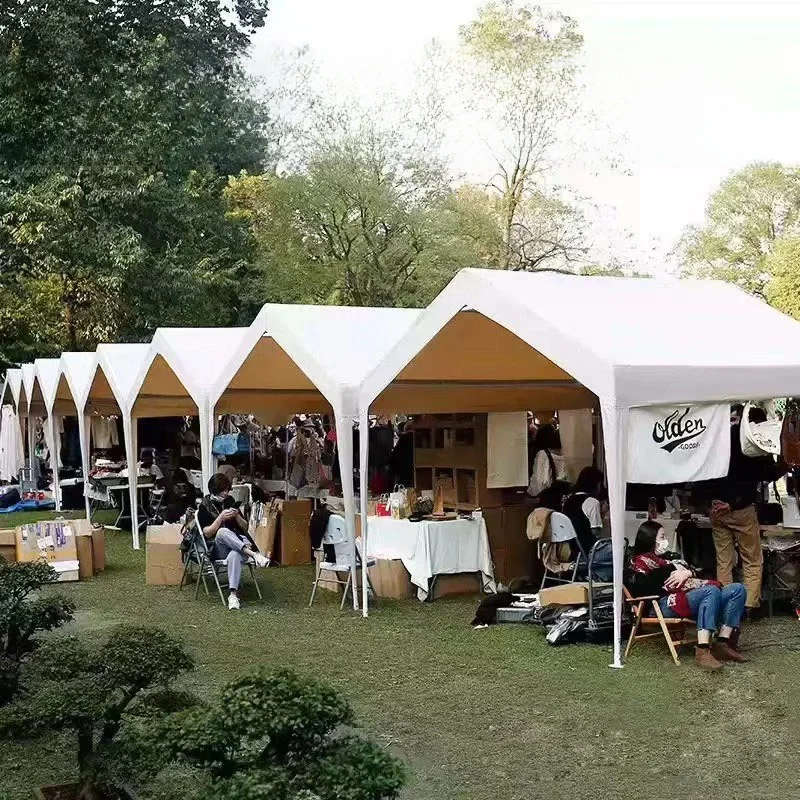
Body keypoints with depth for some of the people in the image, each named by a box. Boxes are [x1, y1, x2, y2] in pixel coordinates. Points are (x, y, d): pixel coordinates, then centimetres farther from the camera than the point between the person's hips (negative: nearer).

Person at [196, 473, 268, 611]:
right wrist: (221, 518, -15)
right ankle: (253, 553, -48)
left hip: (237, 543, 2)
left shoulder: (230, 501, 15)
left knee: (234, 555, -39)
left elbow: (244, 528, 17)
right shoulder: (205, 506, 6)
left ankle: (233, 594, -51)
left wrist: (237, 516, -4)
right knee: (222, 532, -38)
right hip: (217, 549, -1)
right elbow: (207, 533, -3)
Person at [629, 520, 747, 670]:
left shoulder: (668, 557, 32)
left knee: (738, 589, -7)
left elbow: (696, 572, 25)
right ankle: (702, 650, -45)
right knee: (711, 590, -36)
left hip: (694, 595, 9)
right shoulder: (642, 562, 7)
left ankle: (722, 643, -17)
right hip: (670, 603, -9)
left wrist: (687, 573, 0)